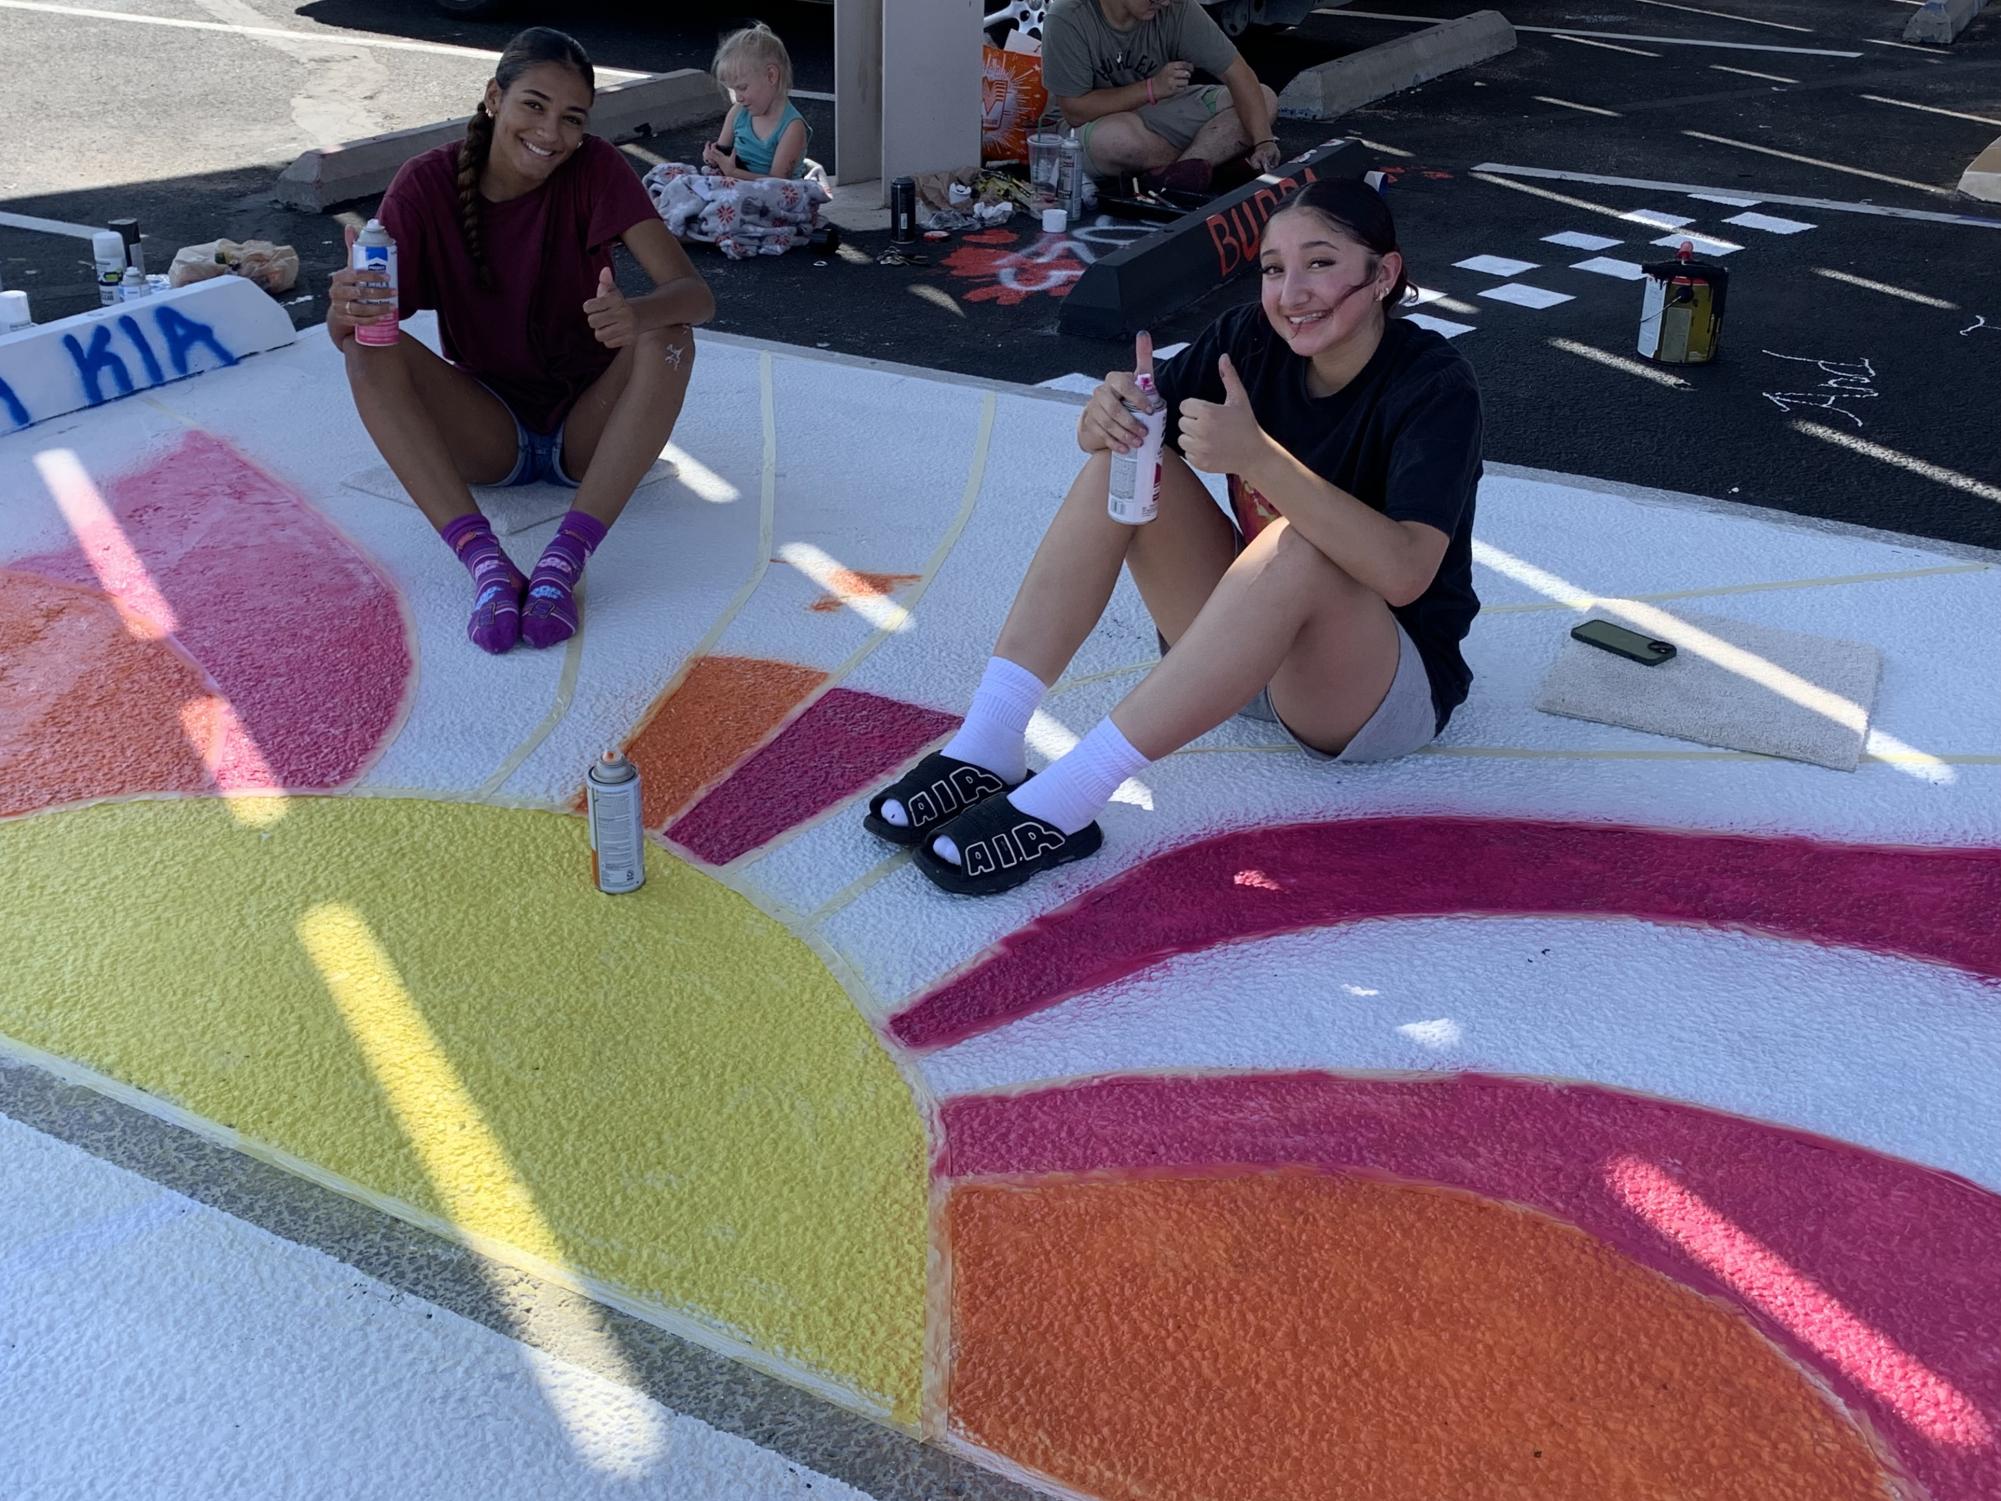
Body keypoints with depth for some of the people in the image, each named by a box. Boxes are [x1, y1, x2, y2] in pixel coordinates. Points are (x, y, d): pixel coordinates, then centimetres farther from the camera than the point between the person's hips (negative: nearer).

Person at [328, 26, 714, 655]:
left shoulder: (595, 169, -11)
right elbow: (348, 330, -13)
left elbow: (696, 294, -22)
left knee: (669, 336, -28)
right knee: (370, 351, -24)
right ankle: (485, 561, -36)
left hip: (586, 429, -1)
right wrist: (347, 310, -39)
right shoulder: (427, 184, -9)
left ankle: (564, 561, -37)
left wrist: (640, 313, -45)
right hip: (486, 432, 1)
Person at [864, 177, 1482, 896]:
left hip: (1394, 694, -5)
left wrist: (1258, 455, -44)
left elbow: (1404, 572, -35)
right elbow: (1100, 435, -1)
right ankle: (985, 748, -21)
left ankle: (1063, 801, -37)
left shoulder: (1435, 386, -19)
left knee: (1299, 547, -36)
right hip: (1244, 653, 6)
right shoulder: (1251, 338, -4)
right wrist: (1109, 412, -26)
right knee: (1124, 460, -12)